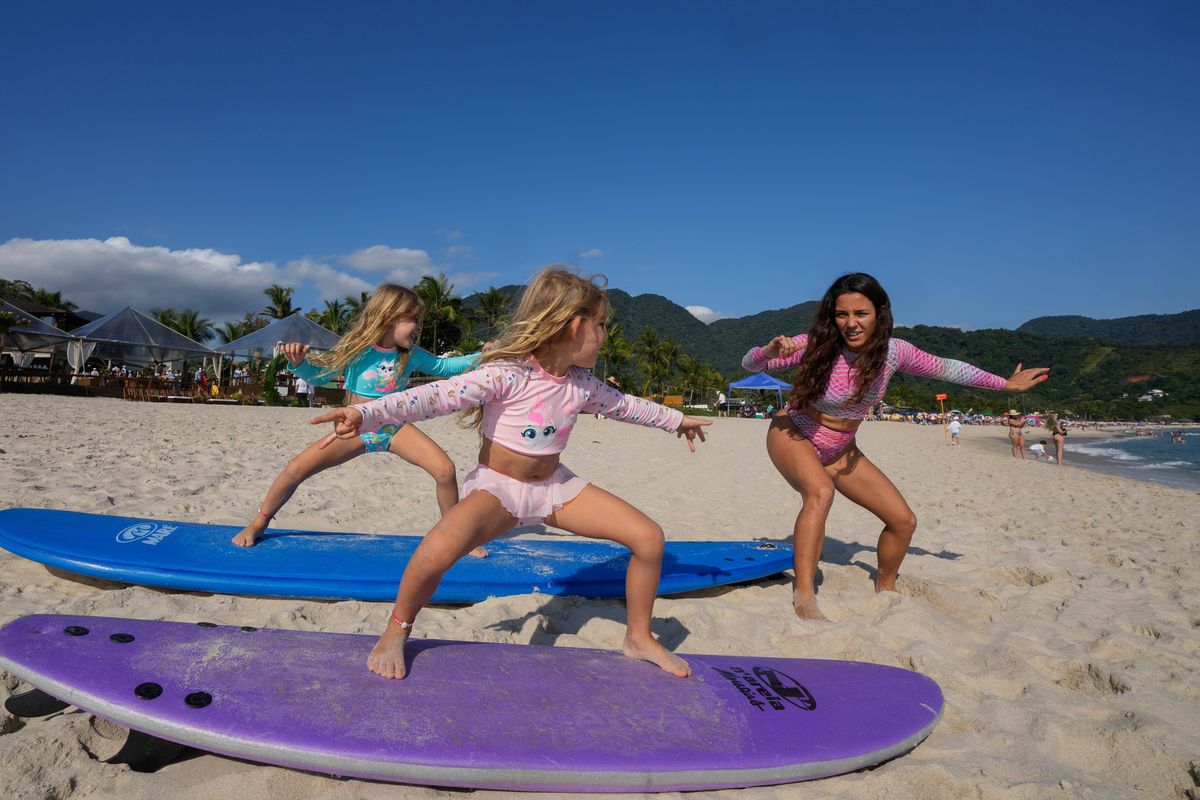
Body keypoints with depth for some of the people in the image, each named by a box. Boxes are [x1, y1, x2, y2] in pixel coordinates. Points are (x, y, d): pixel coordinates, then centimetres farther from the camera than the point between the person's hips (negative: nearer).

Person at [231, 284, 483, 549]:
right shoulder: (357, 349, -13)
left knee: (445, 470, -20)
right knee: (296, 469, -13)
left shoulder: (412, 355, -5)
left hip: (396, 429, 2)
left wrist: (481, 357, -2)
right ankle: (258, 524, 15)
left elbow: (444, 366, 9)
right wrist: (298, 363, -24)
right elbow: (318, 375, -3)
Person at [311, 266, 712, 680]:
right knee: (438, 550, -37)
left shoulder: (582, 384, -2)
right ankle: (395, 633, -4)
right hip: (497, 485, -6)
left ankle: (639, 638, 17)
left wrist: (677, 419, 30)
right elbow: (439, 395, -32)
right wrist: (366, 415, -44)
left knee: (649, 537, -5)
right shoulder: (507, 374, -23)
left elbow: (624, 405, 17)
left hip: (555, 485, 6)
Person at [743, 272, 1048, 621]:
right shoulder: (816, 345, -26)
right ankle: (803, 596, -32)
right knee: (821, 491, -38)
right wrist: (769, 351, -48)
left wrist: (1005, 384, 13)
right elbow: (749, 364, -24)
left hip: (841, 450, 5)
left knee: (904, 521, 2)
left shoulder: (893, 351, -15)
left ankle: (885, 588, 29)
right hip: (793, 435, -5)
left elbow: (945, 368, 3)